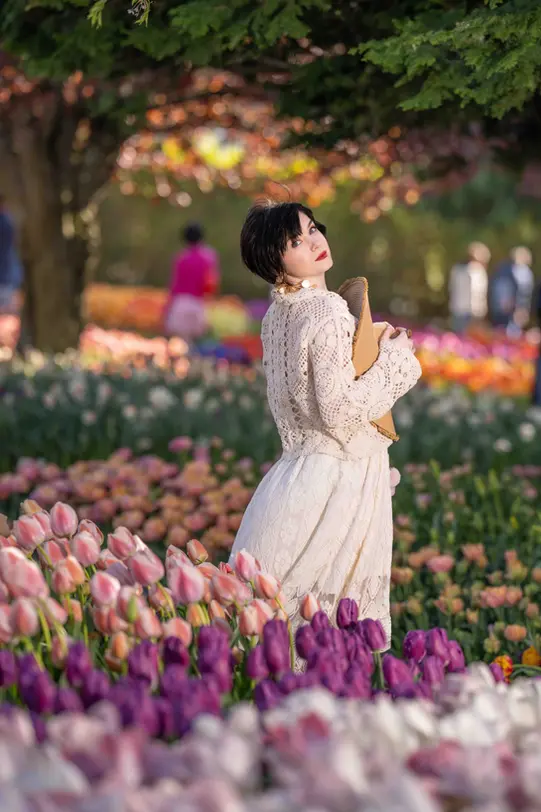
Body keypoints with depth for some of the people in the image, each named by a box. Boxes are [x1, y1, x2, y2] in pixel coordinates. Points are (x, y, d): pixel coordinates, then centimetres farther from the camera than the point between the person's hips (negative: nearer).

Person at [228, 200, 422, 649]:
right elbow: (342, 412, -23)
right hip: (340, 476, -9)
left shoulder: (277, 316, 6)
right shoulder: (328, 316, -20)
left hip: (298, 462, 9)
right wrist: (394, 359, -12)